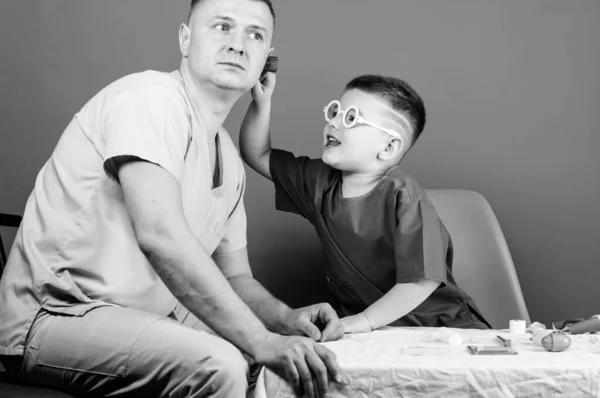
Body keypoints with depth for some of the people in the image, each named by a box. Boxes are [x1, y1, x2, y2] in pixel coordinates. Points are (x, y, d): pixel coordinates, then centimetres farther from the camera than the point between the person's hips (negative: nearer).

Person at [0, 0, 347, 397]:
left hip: (154, 313, 8)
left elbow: (236, 278, 14)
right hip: (58, 315, -8)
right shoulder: (151, 96, -16)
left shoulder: (230, 161, 11)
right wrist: (262, 341, -29)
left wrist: (287, 319, -8)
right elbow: (159, 235, -29)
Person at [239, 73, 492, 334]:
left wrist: (365, 320, -24)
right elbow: (257, 155, 10)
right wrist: (261, 101, -4)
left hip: (429, 320, -5)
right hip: (353, 324, 5)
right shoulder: (320, 182, 2)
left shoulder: (401, 195, -18)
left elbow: (423, 280, -24)